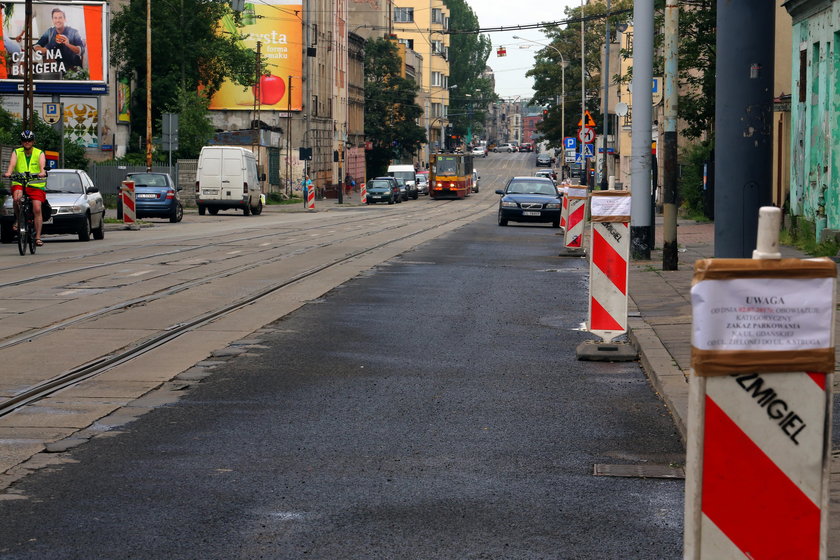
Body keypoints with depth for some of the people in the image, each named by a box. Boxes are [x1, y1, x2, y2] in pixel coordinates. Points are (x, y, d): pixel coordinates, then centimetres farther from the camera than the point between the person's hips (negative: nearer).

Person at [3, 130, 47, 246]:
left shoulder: (39, 153, 5)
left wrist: (42, 172, -37)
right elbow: (12, 164, -11)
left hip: (36, 185, 0)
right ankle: (18, 218, -3)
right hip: (19, 183, 0)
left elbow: (42, 164, -14)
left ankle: (38, 237, -8)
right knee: (17, 198, -32)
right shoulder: (16, 153, 7)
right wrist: (8, 172, -33)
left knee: (37, 209, -13)